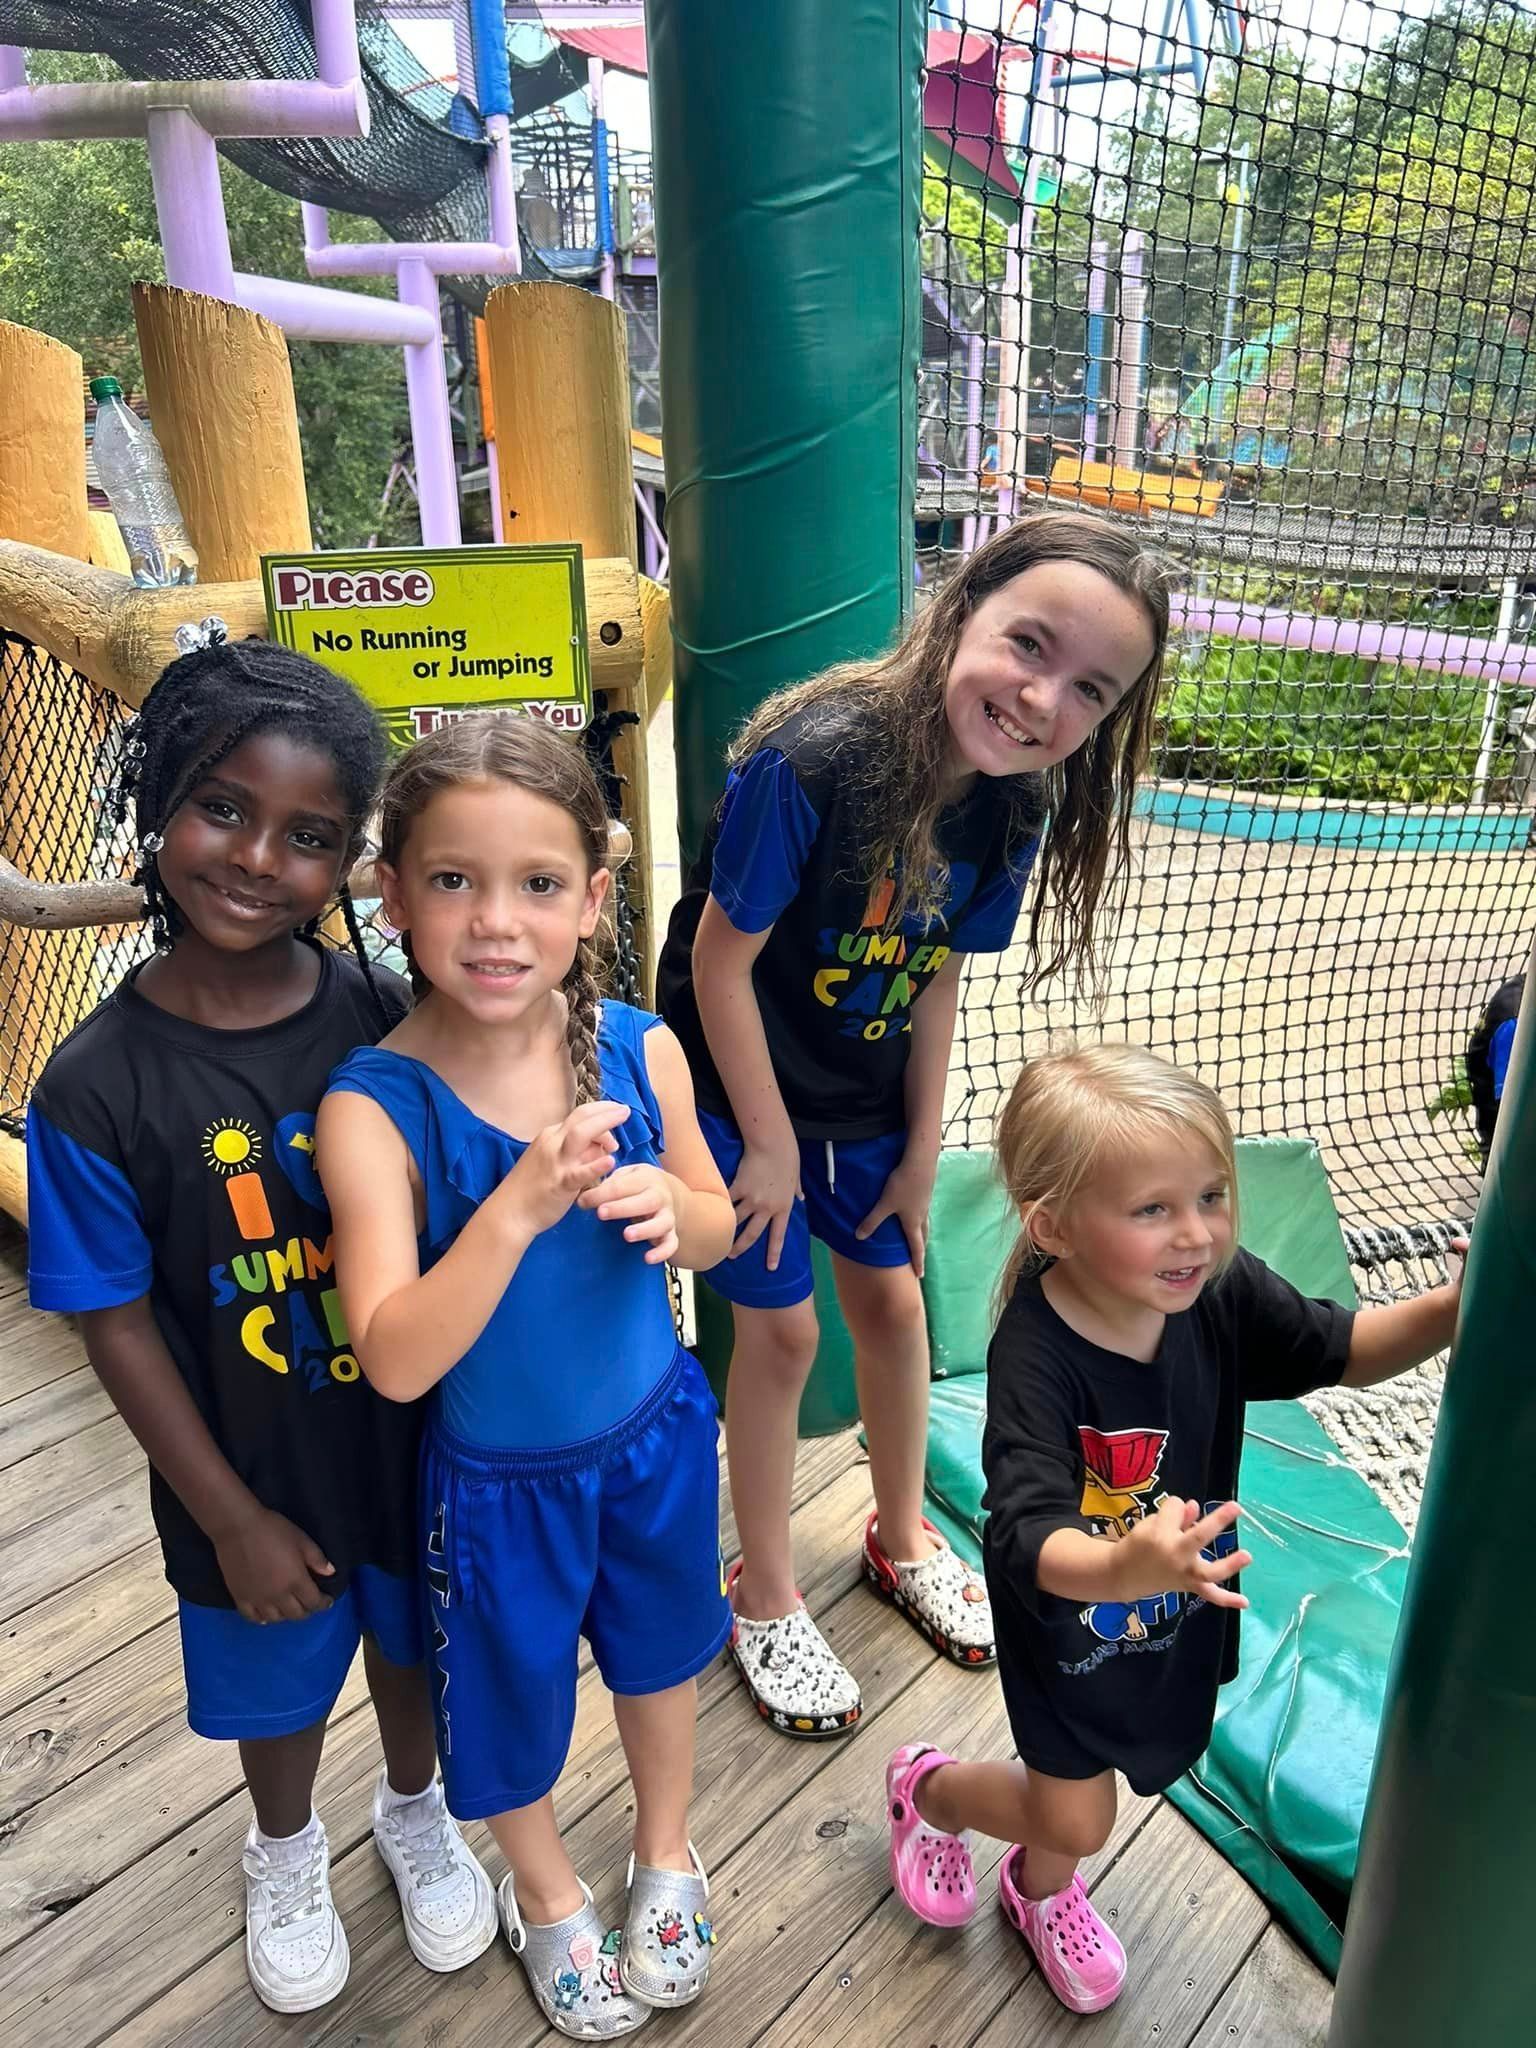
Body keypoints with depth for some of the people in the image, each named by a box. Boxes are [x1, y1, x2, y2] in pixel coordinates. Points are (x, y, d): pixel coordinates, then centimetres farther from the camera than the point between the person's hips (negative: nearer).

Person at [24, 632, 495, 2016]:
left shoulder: (385, 1018, -16)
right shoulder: (96, 1091, -21)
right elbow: (118, 1328, -13)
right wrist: (233, 1520, -8)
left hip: (418, 1432, 2)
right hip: (255, 1473, -1)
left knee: (415, 1642, 25)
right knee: (278, 1680, 25)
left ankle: (416, 1810, 59)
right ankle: (287, 1850, 59)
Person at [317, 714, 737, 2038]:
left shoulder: (640, 1050, -18)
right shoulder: (375, 1106, -26)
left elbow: (719, 1228, -3)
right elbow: (395, 1361, -29)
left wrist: (668, 1206, -26)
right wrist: (519, 1207, -41)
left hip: (656, 1434, 3)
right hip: (498, 1478, -2)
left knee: (659, 1647, 27)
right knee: (510, 1684, 23)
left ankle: (666, 1850, 60)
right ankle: (545, 1888, 57)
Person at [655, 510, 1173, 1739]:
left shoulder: (1015, 802, -13)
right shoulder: (811, 762, -32)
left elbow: (936, 976, -3)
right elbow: (722, 956, -23)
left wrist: (921, 1150, 1)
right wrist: (769, 1145, -15)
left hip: (870, 1099, 6)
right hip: (743, 1086, -5)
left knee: (893, 1298, 16)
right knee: (781, 1328, 4)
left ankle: (902, 1535, 43)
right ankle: (765, 1596, 28)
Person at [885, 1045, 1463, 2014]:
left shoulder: (1223, 1293, -23)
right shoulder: (1035, 1360, -38)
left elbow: (1340, 1350, -8)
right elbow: (1033, 1538, -42)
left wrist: (1450, 1310, -25)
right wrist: (1123, 1568, -63)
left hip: (1180, 1605, 5)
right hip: (1069, 1617, -5)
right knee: (1077, 1818, 10)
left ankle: (1042, 1891, 60)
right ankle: (926, 1788, 42)